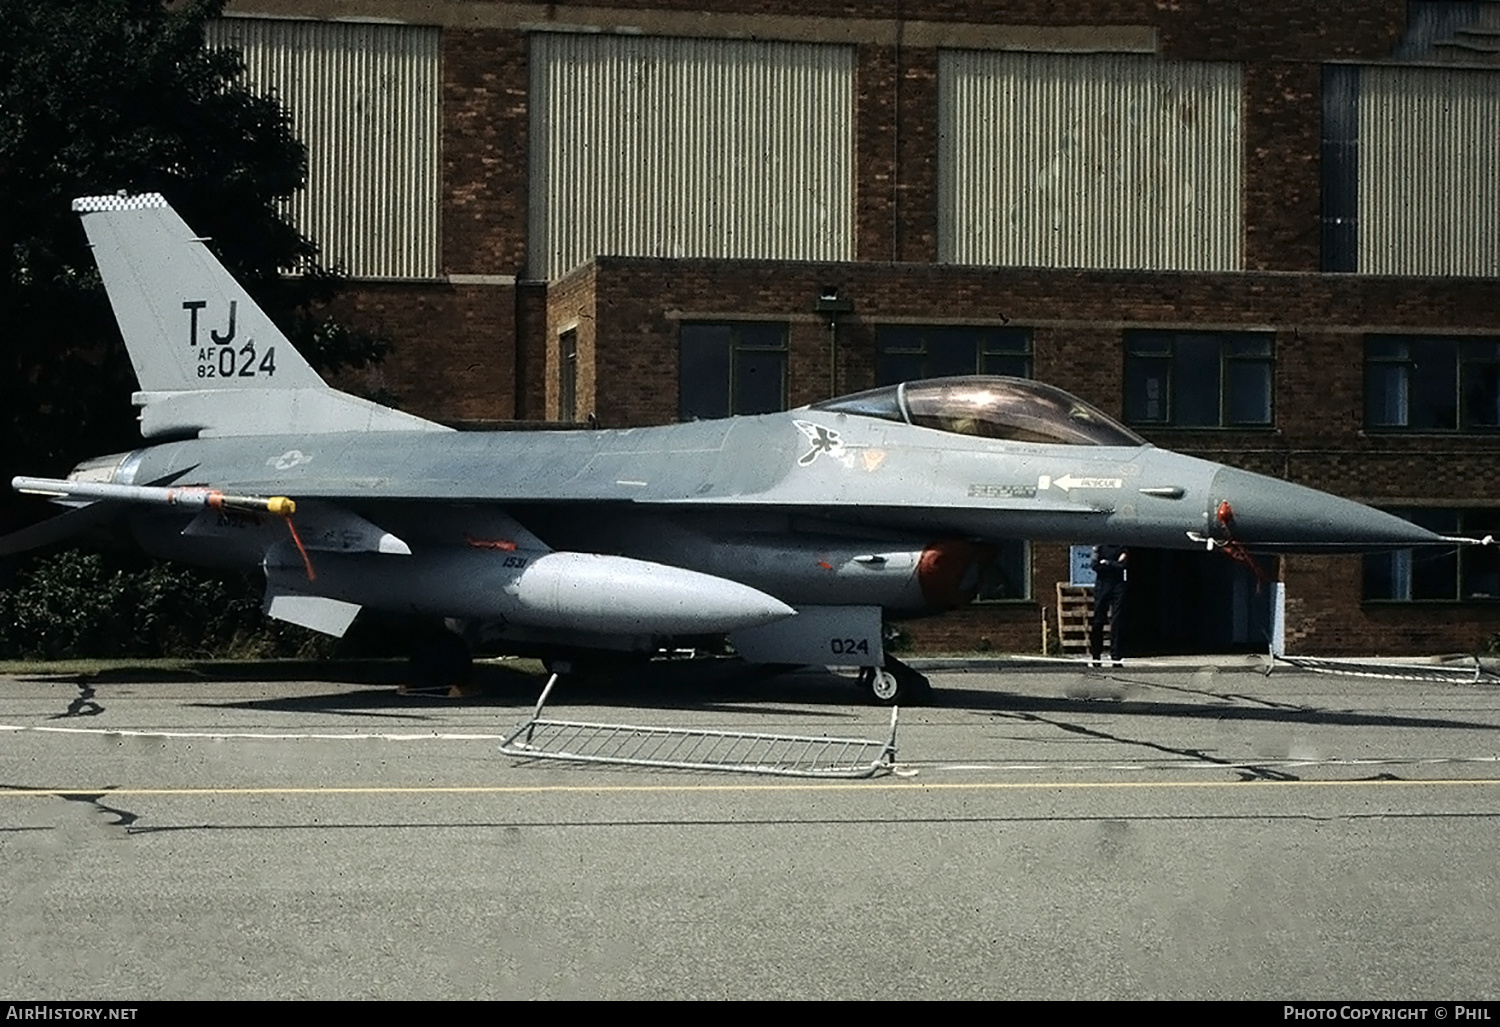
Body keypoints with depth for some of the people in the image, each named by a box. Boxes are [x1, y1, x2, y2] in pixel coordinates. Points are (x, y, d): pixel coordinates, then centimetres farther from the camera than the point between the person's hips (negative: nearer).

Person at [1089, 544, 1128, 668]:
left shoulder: (1123, 547, 8)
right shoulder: (1100, 546, 5)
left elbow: (1123, 565, -3)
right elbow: (1094, 565, -6)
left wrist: (1106, 563, -4)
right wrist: (1115, 565, -6)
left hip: (1118, 584, 1)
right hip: (1102, 583, -1)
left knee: (1116, 621, -4)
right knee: (1098, 621, 1)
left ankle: (1116, 657, -3)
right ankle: (1095, 656, 9)